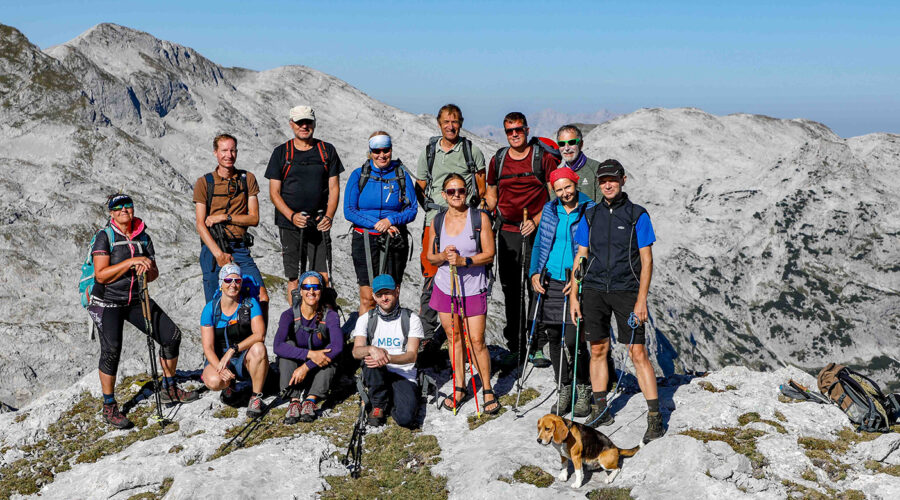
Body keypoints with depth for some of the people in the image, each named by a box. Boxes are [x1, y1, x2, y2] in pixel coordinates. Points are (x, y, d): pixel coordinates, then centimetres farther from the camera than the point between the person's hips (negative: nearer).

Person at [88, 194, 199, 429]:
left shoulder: (143, 238, 5)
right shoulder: (105, 236, -10)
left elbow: (153, 274, 8)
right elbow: (101, 275, -19)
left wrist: (146, 270, -16)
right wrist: (131, 262, -24)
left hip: (136, 300, 6)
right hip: (108, 302, -6)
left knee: (172, 335, 1)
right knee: (111, 348, -23)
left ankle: (169, 389, 20)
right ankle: (109, 407, -9)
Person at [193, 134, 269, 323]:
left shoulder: (247, 179, 9)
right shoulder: (204, 183, 3)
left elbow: (254, 218, 3)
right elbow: (200, 225, -3)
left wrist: (223, 217, -9)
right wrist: (219, 254, -14)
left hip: (240, 249, 2)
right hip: (212, 249, -1)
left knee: (262, 298, -11)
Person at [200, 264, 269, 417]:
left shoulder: (250, 303, -9)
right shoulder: (210, 309, -8)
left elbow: (259, 334, -23)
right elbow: (207, 347, -10)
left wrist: (233, 350, -33)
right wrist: (220, 368, -28)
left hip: (246, 358, 0)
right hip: (219, 357, 0)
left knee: (258, 348, -34)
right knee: (214, 381, -32)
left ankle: (256, 398, -18)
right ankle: (229, 386, 7)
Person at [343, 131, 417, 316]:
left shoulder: (401, 175, 5)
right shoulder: (359, 175, 2)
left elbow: (412, 209, 3)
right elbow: (349, 211, -2)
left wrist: (391, 220, -15)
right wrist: (377, 224, -12)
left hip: (395, 242, 1)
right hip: (365, 240, -1)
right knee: (368, 298, -3)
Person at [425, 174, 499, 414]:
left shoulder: (480, 218, -6)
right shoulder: (437, 221, 3)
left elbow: (489, 254, -8)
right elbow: (430, 257, 8)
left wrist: (463, 260, -21)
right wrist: (444, 256, -13)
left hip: (473, 288, -3)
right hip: (445, 287, 3)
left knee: (477, 340, -2)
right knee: (454, 337, 11)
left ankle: (487, 389, 13)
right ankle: (459, 386, 26)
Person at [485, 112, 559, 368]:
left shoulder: (543, 158, -2)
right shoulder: (498, 160, 9)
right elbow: (491, 196, 18)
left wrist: (536, 220, -12)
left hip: (537, 232, -3)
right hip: (507, 233, 3)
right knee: (511, 291, 6)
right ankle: (515, 346, 17)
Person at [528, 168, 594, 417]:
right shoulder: (549, 210, 10)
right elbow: (539, 244, 18)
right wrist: (534, 273, 5)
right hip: (550, 283, 5)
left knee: (573, 339, -9)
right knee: (553, 338, 7)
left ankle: (584, 390, 11)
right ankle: (565, 388, 22)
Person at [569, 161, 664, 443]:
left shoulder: (637, 215, -1)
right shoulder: (590, 216, 9)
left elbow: (646, 260, -3)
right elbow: (580, 257, 11)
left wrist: (641, 300, -10)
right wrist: (573, 296, 5)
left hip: (626, 290, -3)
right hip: (594, 290, 3)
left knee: (638, 353, -6)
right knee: (598, 350, 8)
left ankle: (655, 416, 1)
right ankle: (600, 411, 20)